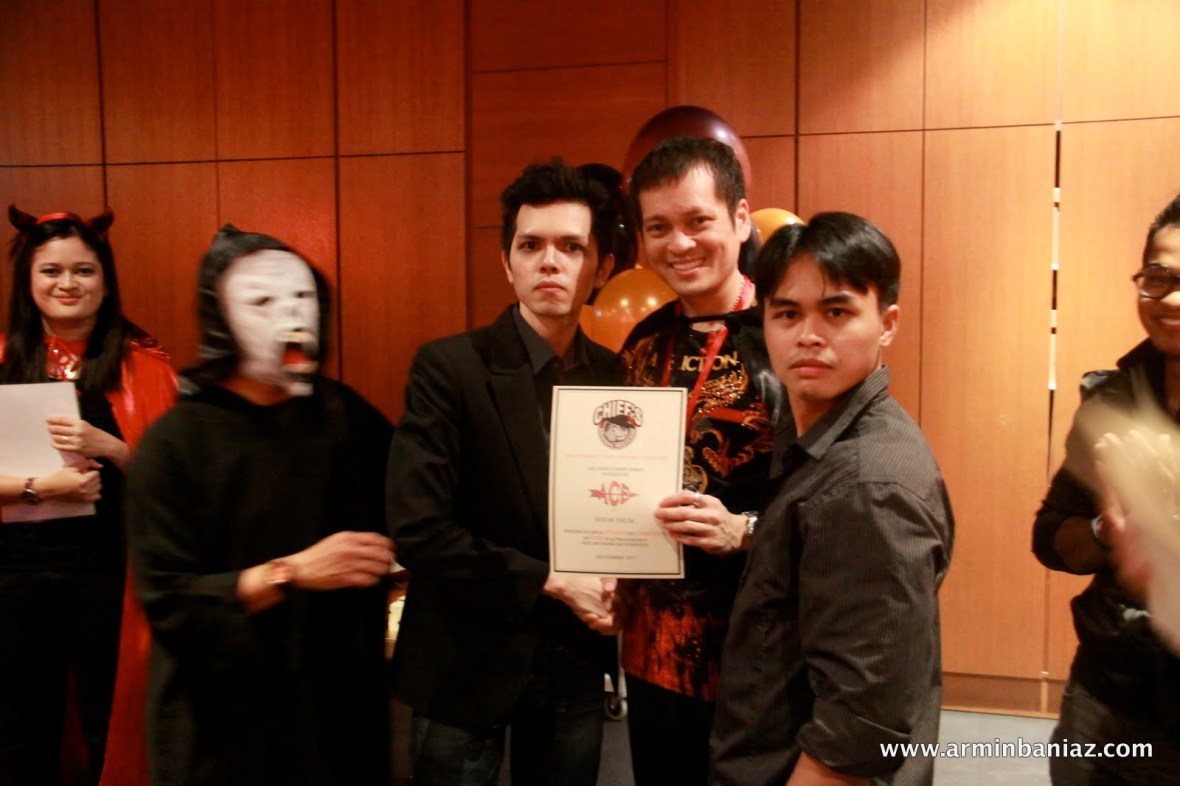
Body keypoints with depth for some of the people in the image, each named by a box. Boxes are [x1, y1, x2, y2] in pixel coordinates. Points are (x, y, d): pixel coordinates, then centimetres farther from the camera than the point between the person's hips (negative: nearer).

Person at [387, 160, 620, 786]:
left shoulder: (613, 376, 0)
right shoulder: (448, 367, -13)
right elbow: (418, 529, -19)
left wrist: (610, 593, -10)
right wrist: (550, 581, -17)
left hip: (575, 663, 4)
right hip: (469, 664, -3)